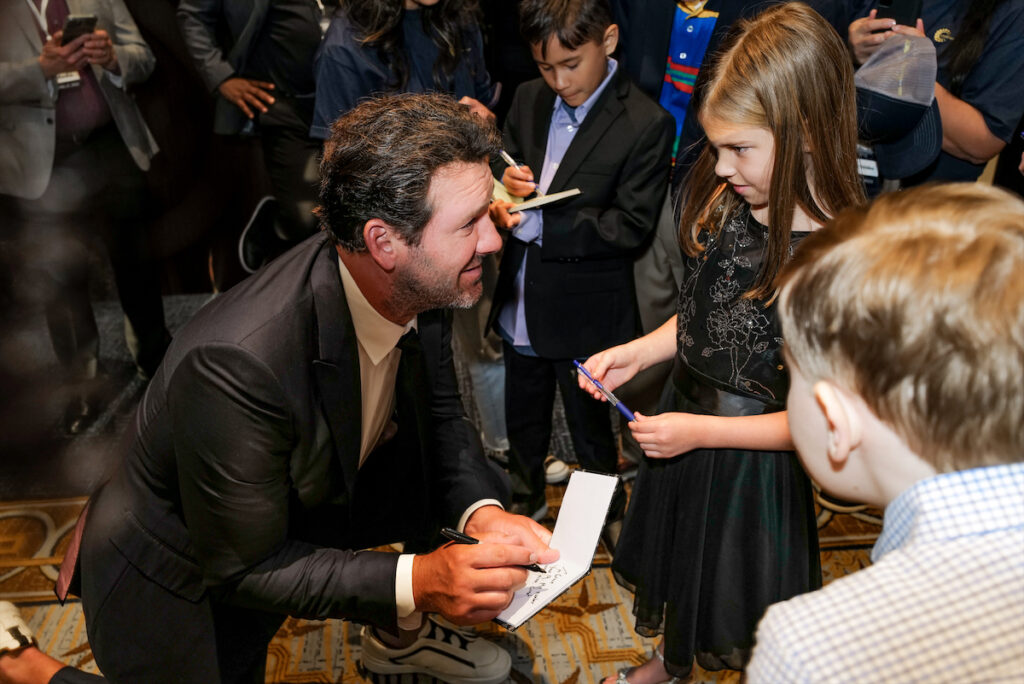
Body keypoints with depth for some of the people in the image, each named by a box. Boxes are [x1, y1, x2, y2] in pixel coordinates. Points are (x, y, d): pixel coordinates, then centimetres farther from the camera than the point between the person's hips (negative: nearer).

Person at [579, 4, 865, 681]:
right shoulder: (726, 205, -8)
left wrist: (701, 431, -23)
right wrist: (635, 353, -7)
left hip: (753, 464, -7)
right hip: (684, 428, 7)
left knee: (740, 611, 18)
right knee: (676, 564, 31)